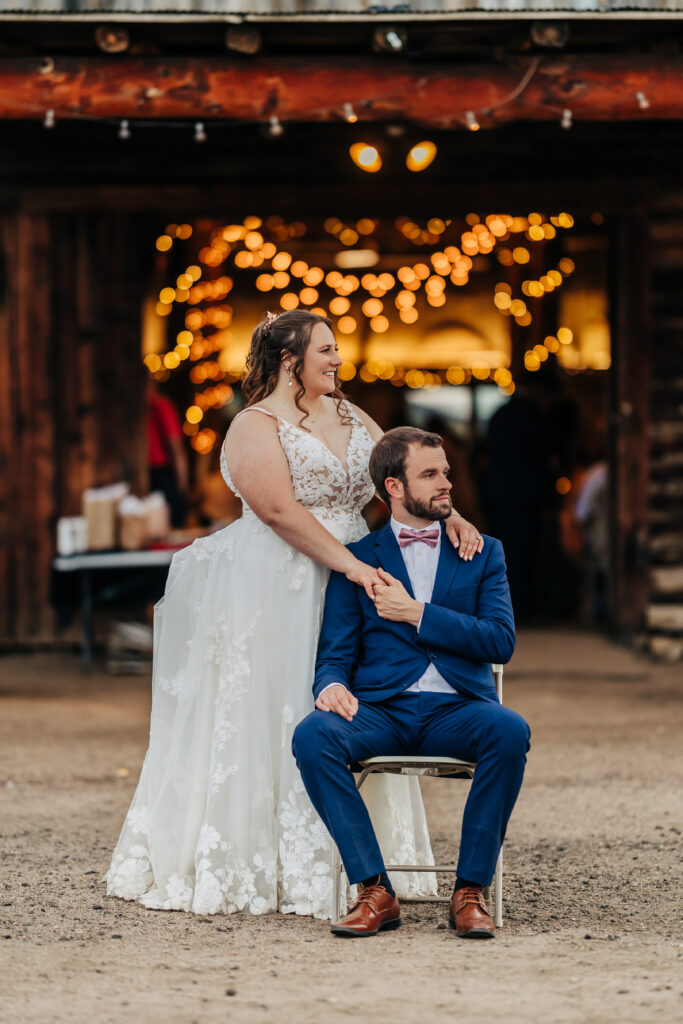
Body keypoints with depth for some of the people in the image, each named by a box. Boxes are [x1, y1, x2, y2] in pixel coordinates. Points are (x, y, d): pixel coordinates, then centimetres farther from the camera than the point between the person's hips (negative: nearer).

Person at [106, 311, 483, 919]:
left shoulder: (347, 416, 15)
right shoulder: (256, 426, -6)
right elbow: (280, 509, -18)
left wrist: (451, 517, -10)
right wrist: (351, 565, -24)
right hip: (275, 590, -7)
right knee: (272, 716, -4)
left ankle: (344, 866, 10)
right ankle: (250, 867, 2)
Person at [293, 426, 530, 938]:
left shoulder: (484, 552, 17)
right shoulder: (357, 559, 15)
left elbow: (500, 641, 3)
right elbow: (336, 653, 8)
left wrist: (417, 614, -5)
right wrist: (331, 685, -16)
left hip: (455, 710, 0)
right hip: (380, 710, 0)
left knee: (510, 730, -34)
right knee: (312, 735, -32)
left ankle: (471, 892, -25)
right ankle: (375, 890, -27)